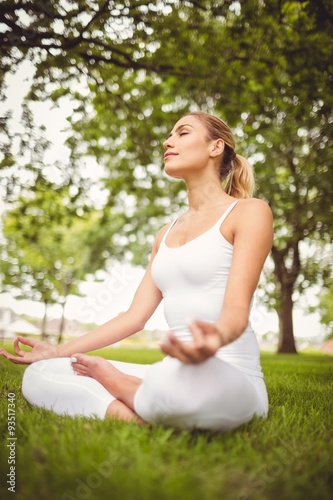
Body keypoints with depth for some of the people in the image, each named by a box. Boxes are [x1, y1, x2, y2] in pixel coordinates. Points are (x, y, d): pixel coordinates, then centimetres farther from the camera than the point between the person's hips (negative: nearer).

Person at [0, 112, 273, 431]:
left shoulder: (250, 212, -2)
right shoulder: (166, 234, 18)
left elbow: (237, 307, -15)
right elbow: (135, 315, 13)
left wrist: (217, 336, -39)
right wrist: (59, 352, 12)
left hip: (229, 379, -5)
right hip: (173, 374, 6)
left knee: (180, 383, -42)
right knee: (39, 375, -3)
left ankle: (118, 384, -11)